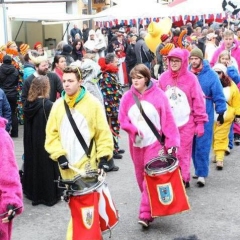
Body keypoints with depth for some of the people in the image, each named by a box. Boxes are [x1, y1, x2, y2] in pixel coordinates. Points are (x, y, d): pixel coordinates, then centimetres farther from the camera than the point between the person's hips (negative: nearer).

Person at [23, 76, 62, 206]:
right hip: (46, 143, -6)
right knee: (46, 167, 5)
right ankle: (49, 195, 14)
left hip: (31, 142, 6)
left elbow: (27, 125, 7)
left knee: (33, 163, 17)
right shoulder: (48, 105, -19)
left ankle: (33, 192, 29)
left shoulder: (28, 104, -1)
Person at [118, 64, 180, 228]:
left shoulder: (158, 94, -9)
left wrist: (172, 141, -12)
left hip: (154, 142, -4)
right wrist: (134, 129, -16)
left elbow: (168, 119, -8)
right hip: (136, 143, 4)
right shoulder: (127, 97, -1)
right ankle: (149, 204, 34)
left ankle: (146, 213, -6)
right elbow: (122, 120, 3)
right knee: (141, 175, 13)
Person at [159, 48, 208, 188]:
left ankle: (183, 179, 19)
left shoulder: (191, 78, -7)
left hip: (186, 123, -3)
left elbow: (198, 101, -5)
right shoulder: (164, 77, 1)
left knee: (183, 154, 4)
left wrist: (200, 122, -6)